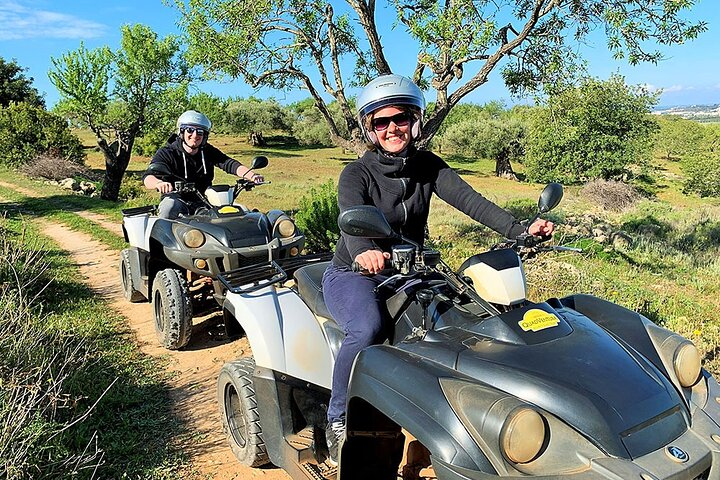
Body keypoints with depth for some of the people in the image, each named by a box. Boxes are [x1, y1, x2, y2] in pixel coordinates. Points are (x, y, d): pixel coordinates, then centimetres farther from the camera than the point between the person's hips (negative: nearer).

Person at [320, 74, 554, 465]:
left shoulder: (427, 166, 1)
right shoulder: (356, 174, -13)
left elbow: (469, 199, -15)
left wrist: (519, 231, -31)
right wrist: (363, 253, -57)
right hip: (352, 275, -4)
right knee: (367, 328, -35)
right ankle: (337, 422, -12)